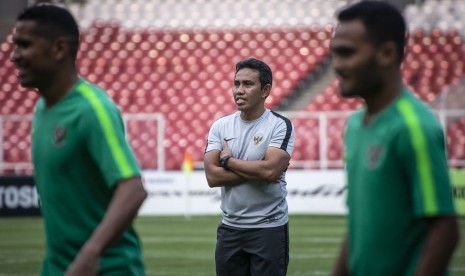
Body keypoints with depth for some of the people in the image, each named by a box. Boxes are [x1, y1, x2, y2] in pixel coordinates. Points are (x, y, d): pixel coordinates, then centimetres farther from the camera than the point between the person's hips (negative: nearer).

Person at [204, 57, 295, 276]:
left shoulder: (280, 125, -6)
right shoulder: (220, 126, 6)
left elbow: (270, 171, -21)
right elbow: (212, 176, -5)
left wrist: (228, 161, -8)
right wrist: (258, 171, -12)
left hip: (269, 230, -4)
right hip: (230, 229, 4)